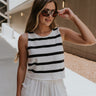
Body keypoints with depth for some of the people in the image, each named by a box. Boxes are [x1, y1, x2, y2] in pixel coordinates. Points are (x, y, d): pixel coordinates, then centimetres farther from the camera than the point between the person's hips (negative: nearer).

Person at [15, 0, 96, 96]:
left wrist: (73, 17, -11)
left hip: (56, 87, 2)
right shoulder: (25, 38, -7)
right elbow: (22, 68, 1)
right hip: (33, 88, -1)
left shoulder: (61, 32, -3)